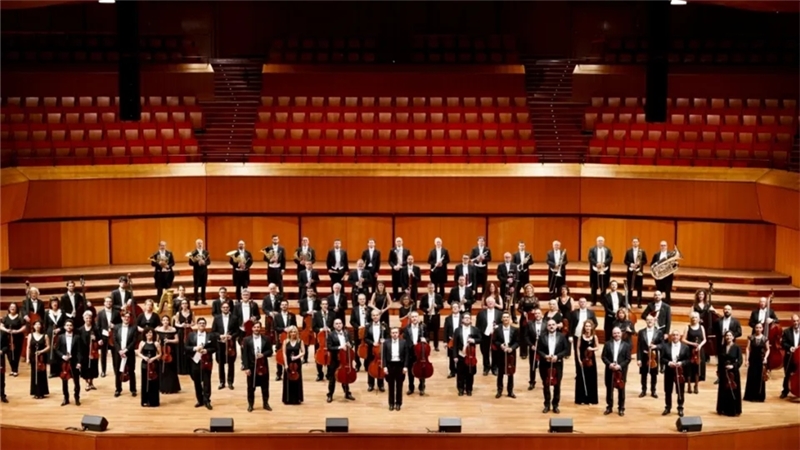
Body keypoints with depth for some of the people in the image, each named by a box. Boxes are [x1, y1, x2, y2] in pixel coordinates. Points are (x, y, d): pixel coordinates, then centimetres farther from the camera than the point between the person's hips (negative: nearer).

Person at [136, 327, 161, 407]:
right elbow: (138, 352, 1)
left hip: (154, 365, -2)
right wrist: (144, 357, -16)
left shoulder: (156, 343, -2)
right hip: (145, 365, 2)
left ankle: (153, 401, 6)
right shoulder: (142, 343, 3)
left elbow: (160, 354, 1)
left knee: (153, 383, 0)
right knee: (145, 383, 4)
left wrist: (153, 358, -15)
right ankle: (145, 401, 12)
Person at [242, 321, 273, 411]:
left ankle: (265, 403, 22)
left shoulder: (266, 339, 2)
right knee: (251, 387, 6)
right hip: (251, 367, -1)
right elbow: (244, 355, -6)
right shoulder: (247, 340, -3)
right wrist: (246, 367, -13)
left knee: (265, 386, 9)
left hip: (263, 366, 1)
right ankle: (250, 405, 17)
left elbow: (270, 351, 4)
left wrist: (263, 354, -17)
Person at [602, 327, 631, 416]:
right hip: (610, 370, 1)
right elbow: (604, 356, 1)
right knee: (609, 389, 7)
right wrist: (609, 364, -16)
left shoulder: (626, 345, 1)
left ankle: (621, 408, 13)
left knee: (621, 389, 5)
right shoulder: (608, 344, 6)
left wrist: (620, 365, -17)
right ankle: (609, 407, 18)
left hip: (621, 370, -1)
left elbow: (628, 359, -4)